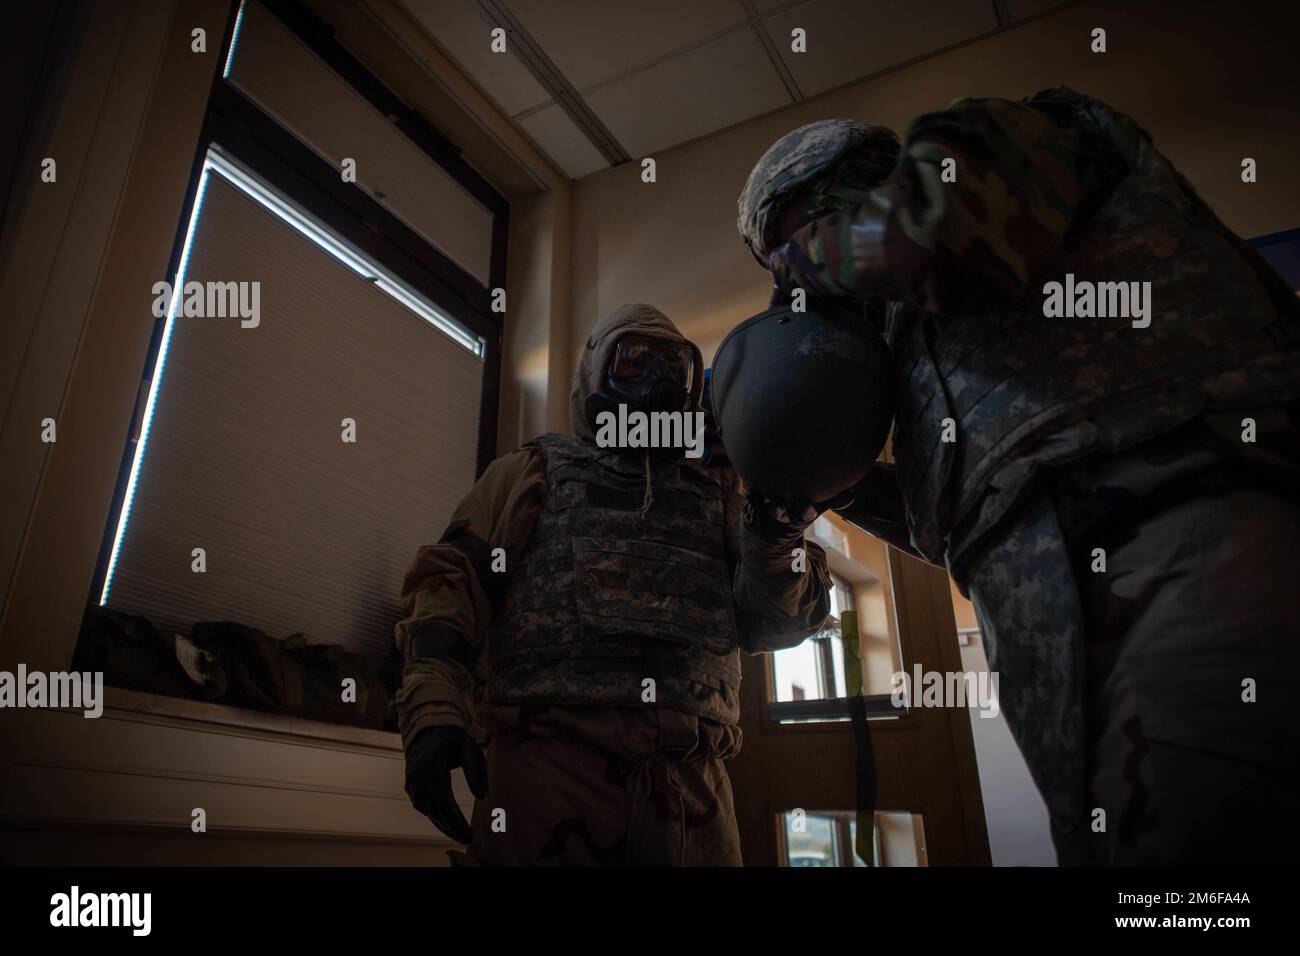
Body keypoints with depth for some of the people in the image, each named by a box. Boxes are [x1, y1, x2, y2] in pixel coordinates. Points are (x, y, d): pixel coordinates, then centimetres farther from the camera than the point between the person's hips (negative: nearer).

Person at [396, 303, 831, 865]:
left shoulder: (718, 491, 22)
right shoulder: (535, 471, 17)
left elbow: (774, 622, 13)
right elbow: (452, 581, 5)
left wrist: (775, 535, -7)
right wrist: (434, 712, -10)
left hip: (690, 775, 3)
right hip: (549, 756, -2)